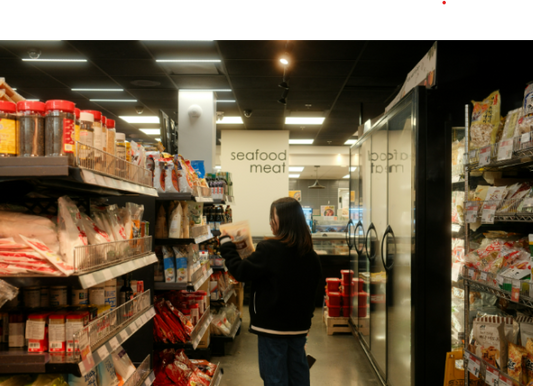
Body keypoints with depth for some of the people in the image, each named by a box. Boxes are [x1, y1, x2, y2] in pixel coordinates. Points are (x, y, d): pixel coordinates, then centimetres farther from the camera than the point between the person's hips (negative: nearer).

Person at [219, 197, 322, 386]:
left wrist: (226, 244, -3)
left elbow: (240, 271, -15)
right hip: (299, 325, 6)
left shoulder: (269, 249, -20)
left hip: (273, 326, -6)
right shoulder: (310, 253, 2)